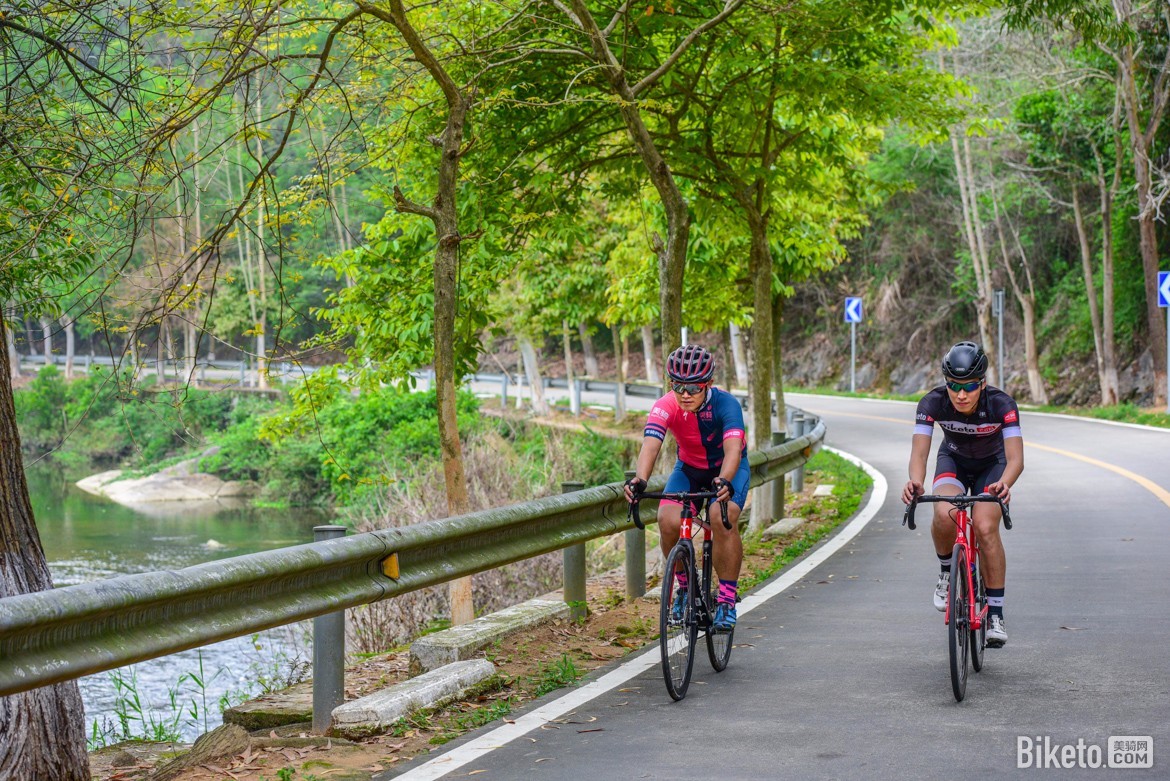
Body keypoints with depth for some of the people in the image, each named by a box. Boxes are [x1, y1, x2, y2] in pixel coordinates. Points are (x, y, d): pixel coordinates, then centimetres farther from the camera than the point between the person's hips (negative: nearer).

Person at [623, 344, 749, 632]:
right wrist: (640, 479, -61)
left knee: (723, 518, -30)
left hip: (728, 468, -2)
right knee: (668, 521, -23)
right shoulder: (665, 407, -27)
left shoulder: (726, 404, -31)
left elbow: (733, 448, -45)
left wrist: (724, 481, -65)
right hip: (689, 468, 2)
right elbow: (650, 445, -41)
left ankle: (727, 600, -17)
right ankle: (685, 586, 3)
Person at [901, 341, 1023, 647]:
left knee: (985, 527, -23)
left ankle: (995, 613, -10)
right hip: (953, 460, 1)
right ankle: (947, 571, 1)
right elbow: (919, 451, -35)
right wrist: (916, 482, -57)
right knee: (944, 515, -30)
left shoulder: (1002, 404, -32)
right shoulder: (932, 403, -29)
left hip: (992, 463, -1)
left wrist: (1004, 484, -61)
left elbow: (1016, 458, -40)